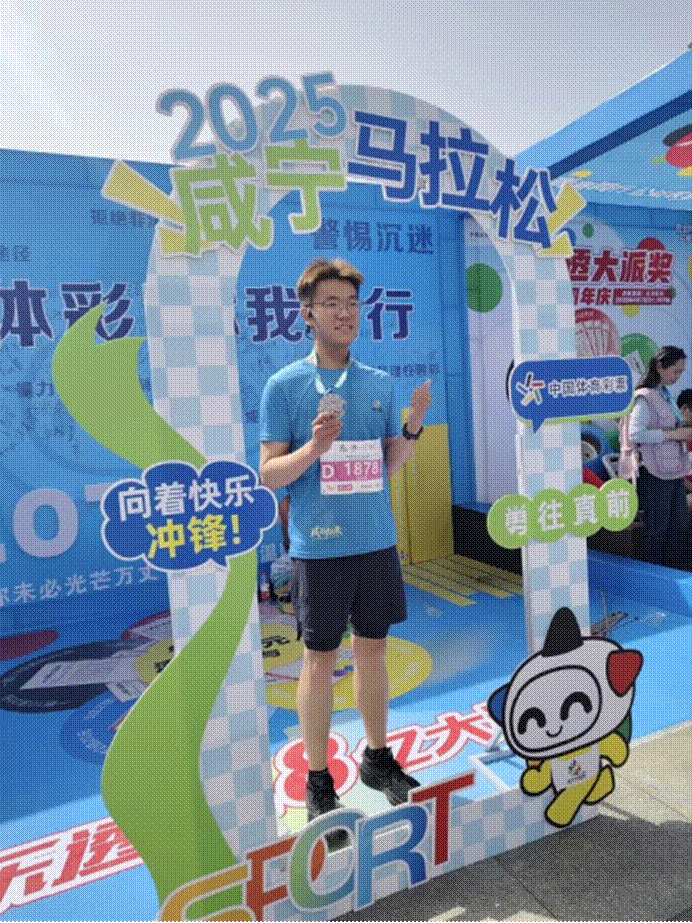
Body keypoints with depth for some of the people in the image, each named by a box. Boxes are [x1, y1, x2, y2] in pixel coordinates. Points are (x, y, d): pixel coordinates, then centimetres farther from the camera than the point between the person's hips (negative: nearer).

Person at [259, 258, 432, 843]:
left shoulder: (381, 384, 8)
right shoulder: (284, 386, -5)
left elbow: (389, 467, 11)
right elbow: (270, 475, -7)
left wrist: (412, 428, -6)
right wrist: (314, 447, -23)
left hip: (378, 541, 4)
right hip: (319, 546, -4)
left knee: (374, 648, 16)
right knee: (321, 659, 6)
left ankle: (378, 757, 36)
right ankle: (319, 783, 25)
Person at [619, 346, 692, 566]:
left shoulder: (666, 395, 15)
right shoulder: (644, 397, -13)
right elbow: (635, 433, -22)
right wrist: (672, 434, -19)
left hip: (673, 468, 9)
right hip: (654, 472, -9)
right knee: (656, 526, -2)